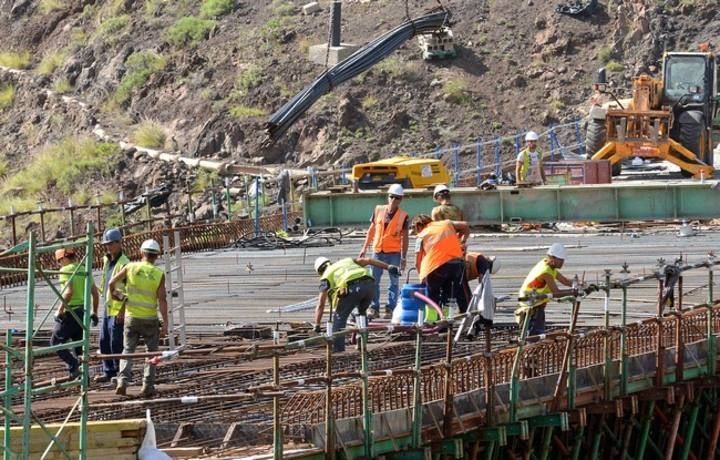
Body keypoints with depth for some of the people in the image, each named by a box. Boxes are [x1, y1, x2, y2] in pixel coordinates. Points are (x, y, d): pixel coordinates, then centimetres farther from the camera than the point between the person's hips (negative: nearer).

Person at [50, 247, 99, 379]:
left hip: (71, 312, -8)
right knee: (79, 345, 14)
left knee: (55, 341, 1)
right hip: (83, 311, 8)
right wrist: (94, 312, 23)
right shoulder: (84, 270, 14)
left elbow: (69, 291, -24)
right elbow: (95, 293, 15)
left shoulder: (65, 270, -10)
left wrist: (60, 310, -18)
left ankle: (74, 364, -16)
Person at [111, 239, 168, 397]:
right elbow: (162, 299, -13)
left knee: (128, 350, 10)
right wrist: (165, 323, -12)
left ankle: (123, 380, -10)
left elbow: (112, 283, -2)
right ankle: (147, 386, 9)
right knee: (152, 351, 15)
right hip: (150, 319, -1)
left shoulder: (131, 267, -4)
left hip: (131, 317, 1)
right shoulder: (159, 274, -8)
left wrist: (115, 294, 20)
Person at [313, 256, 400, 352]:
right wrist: (388, 267, 22)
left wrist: (317, 326, 21)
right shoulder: (346, 261, 38)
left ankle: (337, 349, -1)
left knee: (340, 316, 7)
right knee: (362, 313, 29)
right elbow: (367, 260, 24)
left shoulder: (326, 277, 24)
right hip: (370, 284, 5)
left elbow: (320, 305, 19)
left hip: (353, 287, -5)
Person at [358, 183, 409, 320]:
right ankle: (374, 308, 11)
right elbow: (371, 230, 10)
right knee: (373, 281, 3)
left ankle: (390, 308, 8)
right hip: (378, 251, 2)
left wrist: (403, 258, -3)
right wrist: (364, 248, 8)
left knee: (394, 281, 2)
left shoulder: (403, 216, -3)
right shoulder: (379, 210, 3)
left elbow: (404, 238, 0)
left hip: (394, 252, -2)